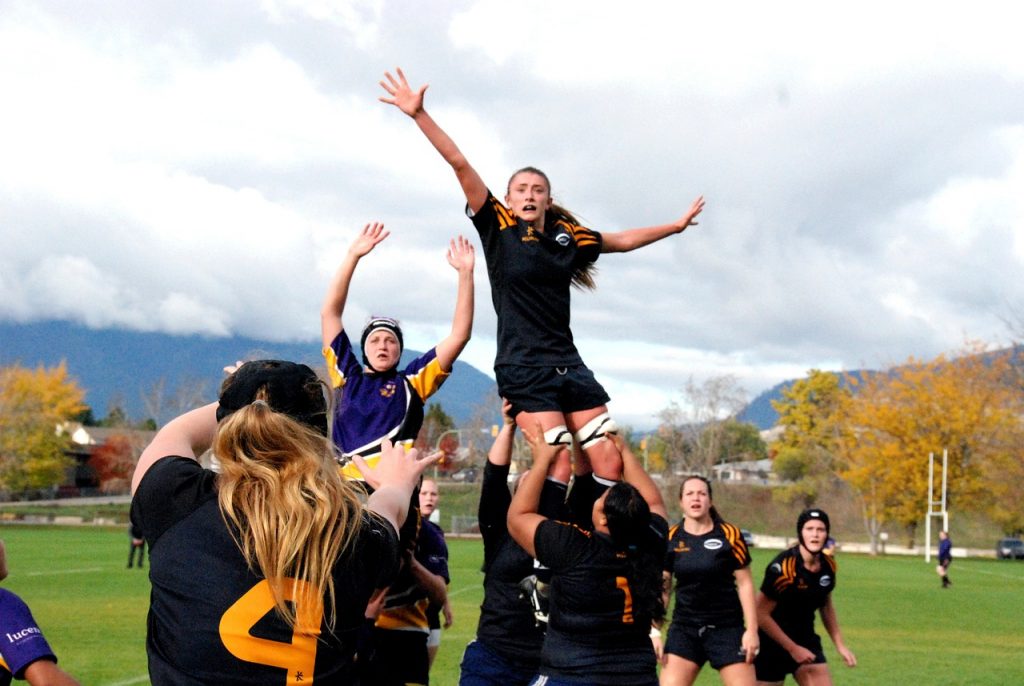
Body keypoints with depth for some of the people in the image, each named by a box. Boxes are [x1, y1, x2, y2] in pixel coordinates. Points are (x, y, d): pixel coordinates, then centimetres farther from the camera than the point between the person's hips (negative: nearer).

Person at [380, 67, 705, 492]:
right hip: (523, 368, -5)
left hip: (568, 363, 5)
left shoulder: (567, 236, 13)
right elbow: (459, 164, -6)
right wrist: (419, 115, -12)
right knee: (558, 465, -18)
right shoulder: (498, 227, 1)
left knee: (609, 463, -4)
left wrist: (675, 226, 37)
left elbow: (622, 240, 30)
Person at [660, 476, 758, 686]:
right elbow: (661, 587, 6)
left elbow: (745, 583, -2)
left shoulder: (729, 534, -5)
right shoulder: (671, 538, 1)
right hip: (684, 629, 2)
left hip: (727, 629, -1)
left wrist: (752, 630, -6)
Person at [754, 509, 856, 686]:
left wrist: (840, 645, 14)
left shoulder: (828, 566, -1)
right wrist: (792, 648, -17)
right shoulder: (783, 567, -23)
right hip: (772, 642, -6)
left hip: (806, 639, 6)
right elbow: (761, 615, -21)